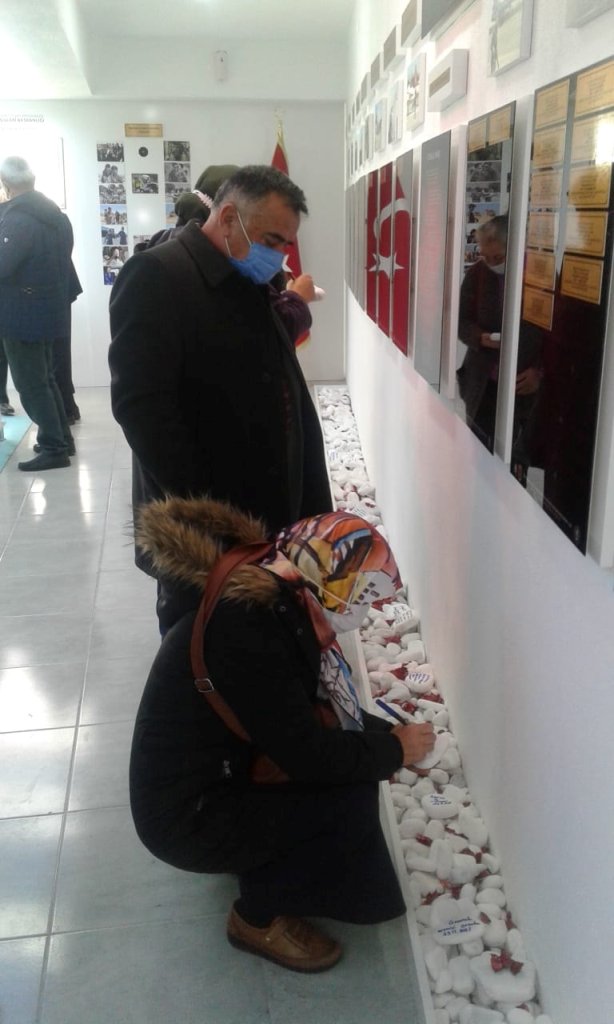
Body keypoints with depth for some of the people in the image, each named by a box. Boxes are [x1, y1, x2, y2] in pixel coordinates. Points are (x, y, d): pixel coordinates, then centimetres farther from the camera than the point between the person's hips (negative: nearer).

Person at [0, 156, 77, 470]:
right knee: (44, 378, 19)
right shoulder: (54, 213, 9)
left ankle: (53, 448, 2)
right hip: (48, 309, 9)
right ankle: (62, 438, 25)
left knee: (30, 384, -1)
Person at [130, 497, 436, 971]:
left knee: (350, 768, 5)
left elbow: (315, 703, 11)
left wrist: (386, 734, 2)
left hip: (216, 774, 9)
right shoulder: (245, 625, -31)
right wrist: (394, 749, -12)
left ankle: (262, 861, 20)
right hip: (188, 818, -9)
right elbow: (306, 753, -26)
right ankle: (259, 917, 5)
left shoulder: (269, 597, -2)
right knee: (352, 798, -16)